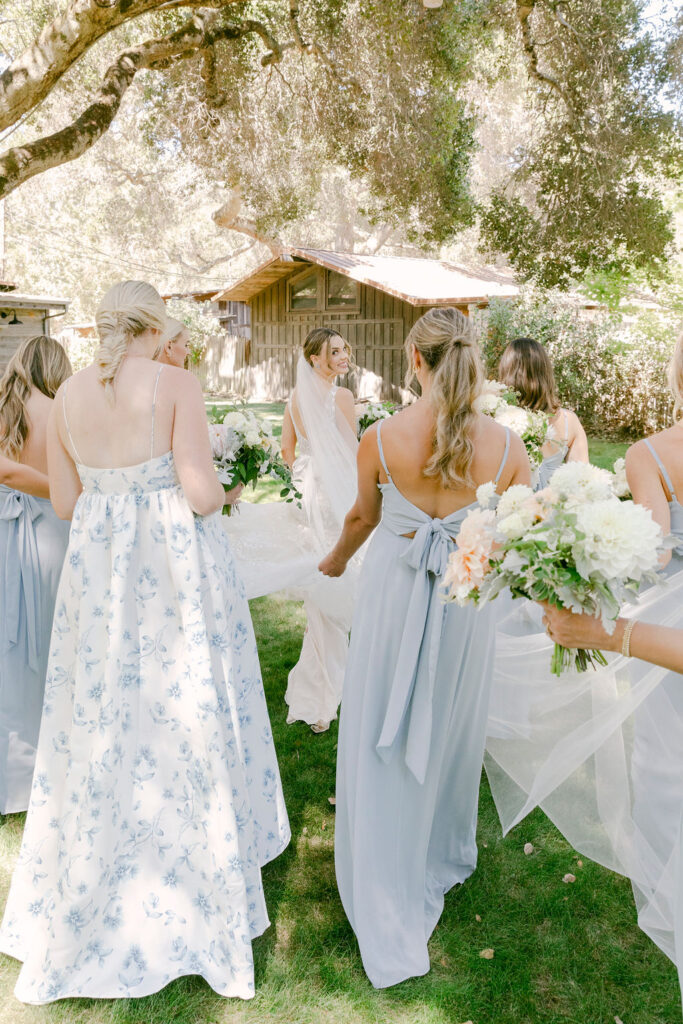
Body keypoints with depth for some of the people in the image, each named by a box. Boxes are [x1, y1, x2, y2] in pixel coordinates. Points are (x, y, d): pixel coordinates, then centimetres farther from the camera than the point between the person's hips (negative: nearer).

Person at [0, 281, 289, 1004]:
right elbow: (201, 493, -17)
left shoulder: (68, 394, 2)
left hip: (97, 568, 5)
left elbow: (64, 501, 6)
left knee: (102, 716, 17)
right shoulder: (175, 384, -12)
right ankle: (198, 872, 29)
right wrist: (221, 494, 5)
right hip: (175, 568, -4)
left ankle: (90, 901, 36)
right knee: (185, 712, 11)